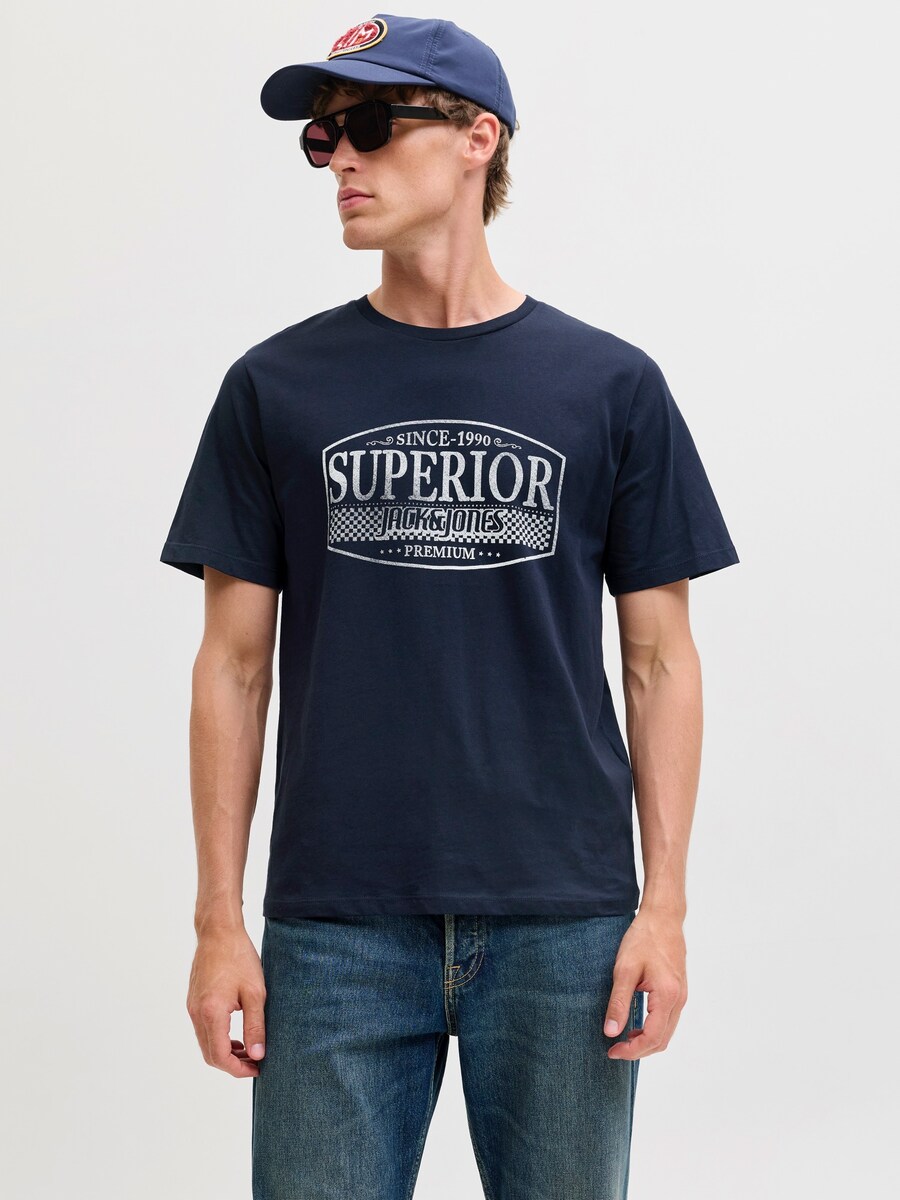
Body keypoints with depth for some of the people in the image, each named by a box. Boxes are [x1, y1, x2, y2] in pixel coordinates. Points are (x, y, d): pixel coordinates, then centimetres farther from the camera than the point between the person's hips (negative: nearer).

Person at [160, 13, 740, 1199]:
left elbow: (659, 659, 5)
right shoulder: (276, 386, 5)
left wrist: (666, 902, -2)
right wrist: (220, 918, 0)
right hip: (336, 925, 1)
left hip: (561, 921, 0)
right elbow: (235, 665, 5)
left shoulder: (610, 385, 3)